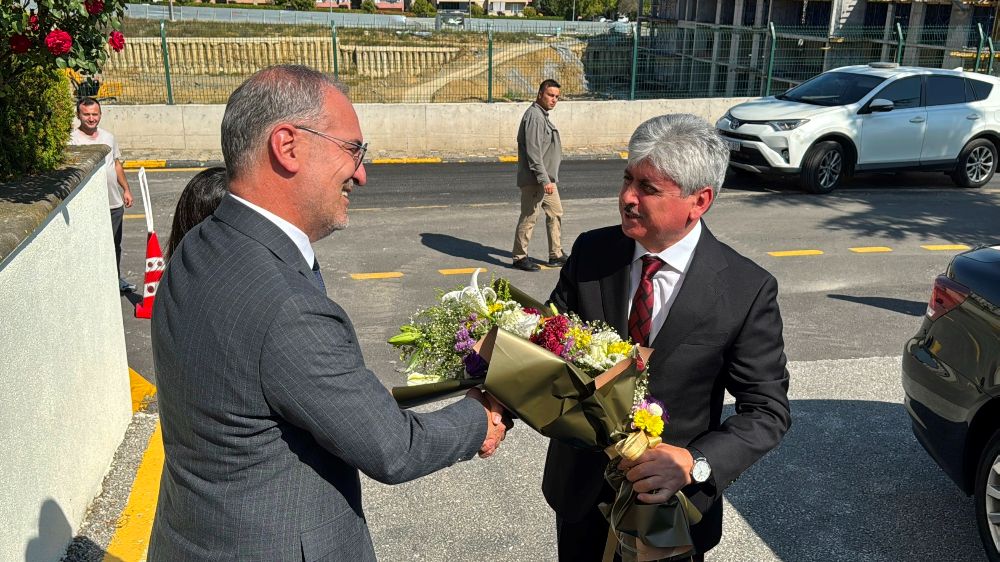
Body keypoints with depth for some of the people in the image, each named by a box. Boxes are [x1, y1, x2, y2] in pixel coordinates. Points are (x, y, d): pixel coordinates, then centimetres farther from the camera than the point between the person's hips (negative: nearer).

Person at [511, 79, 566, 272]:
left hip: (547, 178, 11)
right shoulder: (534, 117, -16)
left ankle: (556, 256, 23)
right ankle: (519, 257, 9)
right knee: (528, 217, -2)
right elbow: (533, 152, -23)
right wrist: (544, 180, -25)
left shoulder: (543, 115, 17)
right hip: (534, 179, -11)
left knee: (555, 214, 15)